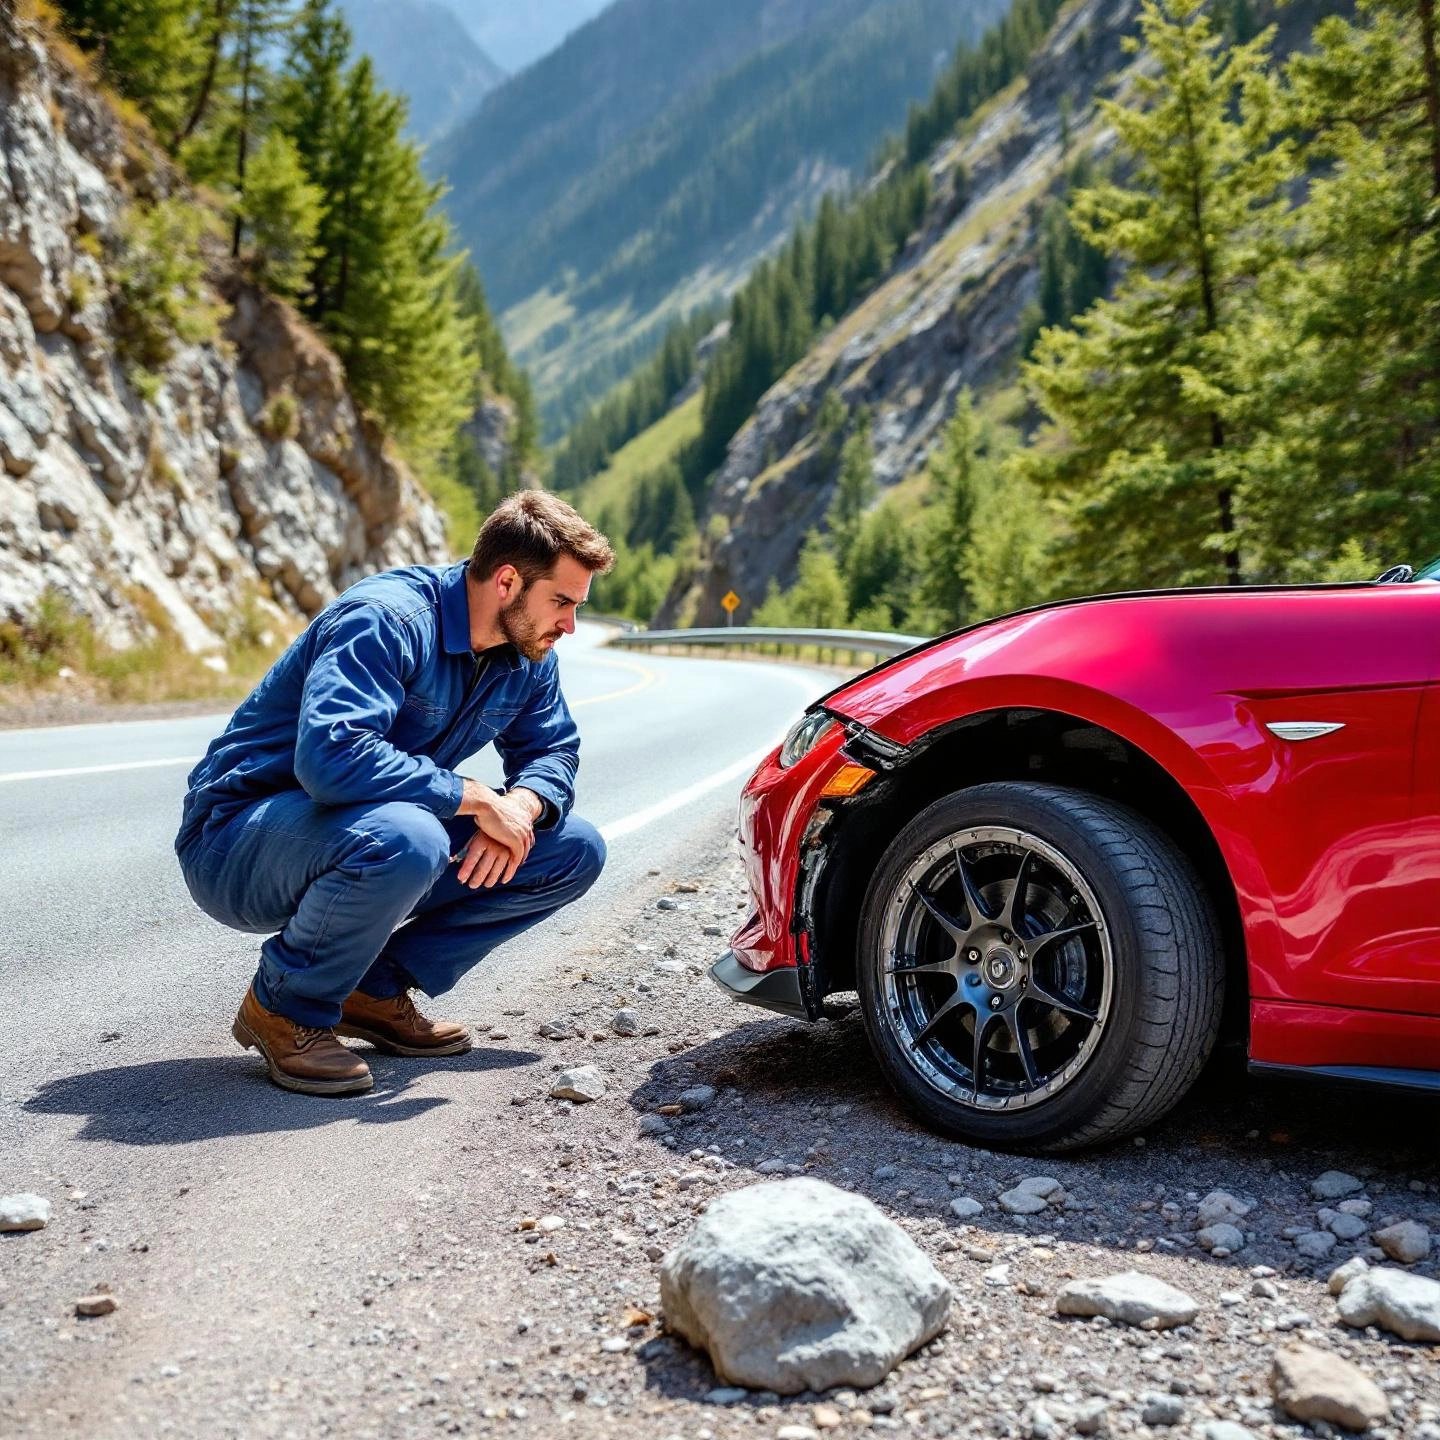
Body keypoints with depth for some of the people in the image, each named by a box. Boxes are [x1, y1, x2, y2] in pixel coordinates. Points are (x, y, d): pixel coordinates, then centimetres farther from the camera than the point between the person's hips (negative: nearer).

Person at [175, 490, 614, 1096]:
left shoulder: (527, 655, 1)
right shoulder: (387, 619, -26)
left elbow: (552, 751, 10)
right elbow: (330, 755, -39)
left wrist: (520, 807, -15)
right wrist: (476, 797, -31)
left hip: (361, 843, 8)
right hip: (235, 846, -8)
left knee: (574, 851, 1)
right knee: (400, 838, -41)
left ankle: (375, 988, 5)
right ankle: (284, 1008, -13)